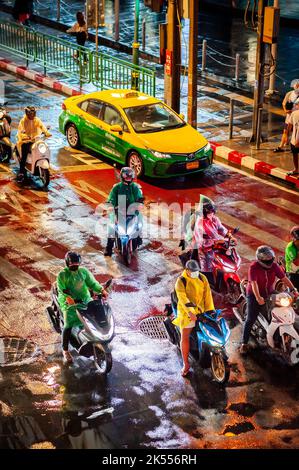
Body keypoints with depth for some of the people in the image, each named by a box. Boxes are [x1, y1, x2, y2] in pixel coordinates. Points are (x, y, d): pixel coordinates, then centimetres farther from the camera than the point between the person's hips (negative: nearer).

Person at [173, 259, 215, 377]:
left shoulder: (202, 278, 1)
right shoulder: (181, 281, -13)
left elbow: (207, 293, -1)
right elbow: (182, 297, -24)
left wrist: (210, 309, -10)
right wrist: (190, 312, -36)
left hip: (201, 310, 4)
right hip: (186, 312, -4)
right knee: (184, 337, -6)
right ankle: (186, 364, 2)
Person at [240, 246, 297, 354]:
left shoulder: (274, 266, -6)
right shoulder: (253, 267, -21)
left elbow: (284, 278, -7)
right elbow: (253, 283, -31)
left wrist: (293, 289, -17)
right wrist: (258, 297, -41)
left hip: (269, 296, 5)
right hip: (254, 296, -4)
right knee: (250, 320, -5)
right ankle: (244, 343, 0)